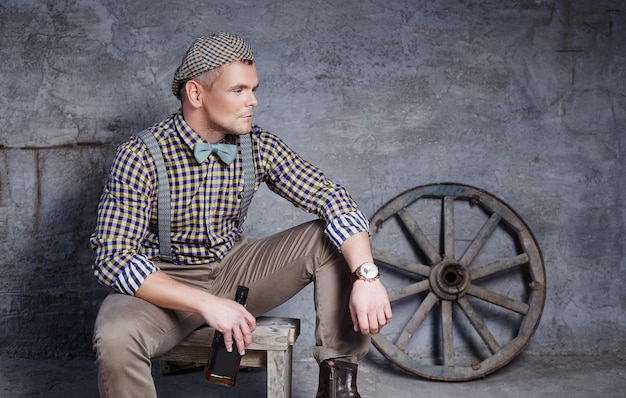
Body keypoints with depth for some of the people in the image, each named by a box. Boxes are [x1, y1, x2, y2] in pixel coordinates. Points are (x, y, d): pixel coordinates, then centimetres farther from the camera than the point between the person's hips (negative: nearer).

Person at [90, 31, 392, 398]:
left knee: (334, 239, -14)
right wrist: (206, 303, -35)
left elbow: (332, 199, -15)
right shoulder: (141, 157, -20)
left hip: (235, 269, 4)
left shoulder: (260, 146, -9)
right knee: (116, 339, -36)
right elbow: (113, 258, -25)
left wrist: (367, 275, -32)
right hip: (165, 284, -4)